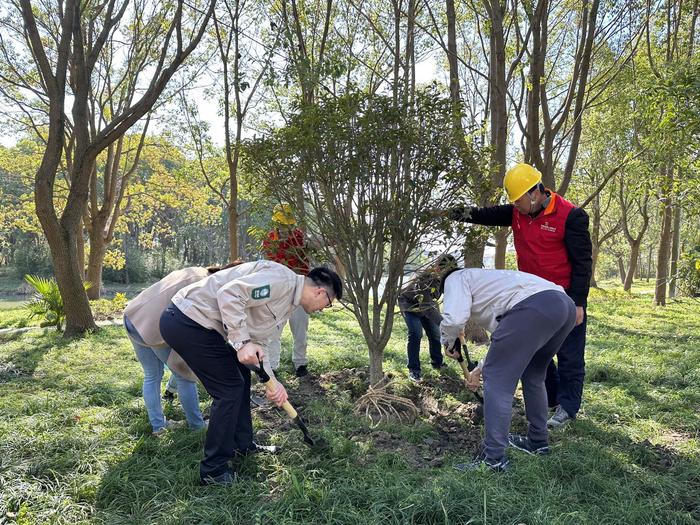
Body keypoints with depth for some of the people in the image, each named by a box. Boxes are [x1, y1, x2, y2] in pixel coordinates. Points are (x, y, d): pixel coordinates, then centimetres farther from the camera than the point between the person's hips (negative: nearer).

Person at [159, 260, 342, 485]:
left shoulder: (288, 304, 15)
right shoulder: (282, 279, -17)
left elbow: (259, 344, 15)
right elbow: (229, 294, -26)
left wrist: (272, 382, 3)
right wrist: (242, 342, -24)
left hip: (196, 321, 11)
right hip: (188, 321, -11)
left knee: (241, 377, 20)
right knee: (230, 389, -3)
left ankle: (242, 445, 36)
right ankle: (214, 471, 11)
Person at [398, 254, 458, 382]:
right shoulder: (425, 281, -40)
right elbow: (428, 309, -42)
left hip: (425, 305, 7)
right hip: (409, 305, -7)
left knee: (435, 333, 6)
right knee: (416, 334, -21)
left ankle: (437, 363, 26)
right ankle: (414, 370, -14)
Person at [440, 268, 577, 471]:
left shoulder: (456, 278, 18)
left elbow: (454, 318, -4)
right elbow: (507, 343, 45)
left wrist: (448, 343, 17)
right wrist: (479, 369, 52)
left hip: (533, 307, -9)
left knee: (498, 380, 1)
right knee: (533, 376, 26)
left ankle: (494, 458, 4)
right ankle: (538, 441, 37)